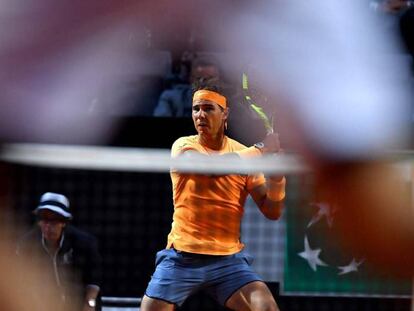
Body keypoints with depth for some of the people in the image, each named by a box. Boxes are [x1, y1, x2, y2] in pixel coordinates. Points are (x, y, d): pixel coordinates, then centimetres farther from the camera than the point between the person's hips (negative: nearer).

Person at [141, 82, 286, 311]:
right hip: (181, 257, -1)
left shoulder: (245, 154, 5)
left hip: (229, 260, 1)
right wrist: (260, 150, -18)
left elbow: (272, 212, 3)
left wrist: (276, 175, -15)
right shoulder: (183, 146, -1)